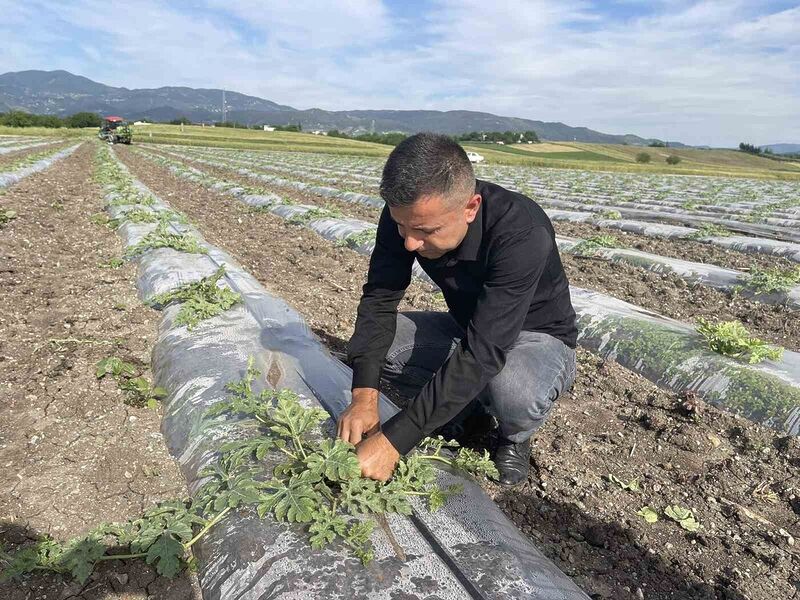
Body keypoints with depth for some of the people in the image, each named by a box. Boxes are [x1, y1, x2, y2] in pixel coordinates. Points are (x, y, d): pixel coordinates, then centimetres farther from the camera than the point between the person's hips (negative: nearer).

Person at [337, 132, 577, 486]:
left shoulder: (523, 234, -37)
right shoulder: (407, 213, -19)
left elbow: (483, 353, -41)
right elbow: (379, 299, -17)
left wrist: (394, 440, -41)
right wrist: (364, 395, -31)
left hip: (538, 336, -5)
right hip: (466, 328, 5)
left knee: (512, 392, -39)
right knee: (370, 343, -16)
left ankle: (514, 437, -1)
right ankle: (465, 413, 5)